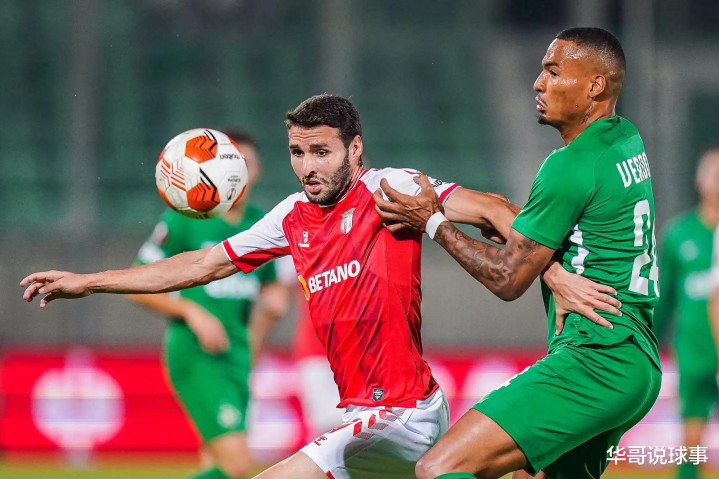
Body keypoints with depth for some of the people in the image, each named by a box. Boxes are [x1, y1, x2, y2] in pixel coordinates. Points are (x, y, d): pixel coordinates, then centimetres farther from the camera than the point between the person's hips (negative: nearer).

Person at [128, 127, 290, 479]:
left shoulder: (263, 226, 11)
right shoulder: (183, 219, -7)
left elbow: (270, 285, 24)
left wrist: (275, 300, 1)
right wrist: (192, 311, -16)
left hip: (236, 357, 7)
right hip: (194, 356, -7)